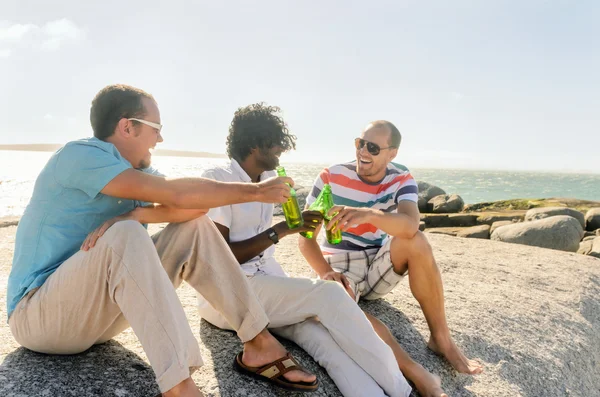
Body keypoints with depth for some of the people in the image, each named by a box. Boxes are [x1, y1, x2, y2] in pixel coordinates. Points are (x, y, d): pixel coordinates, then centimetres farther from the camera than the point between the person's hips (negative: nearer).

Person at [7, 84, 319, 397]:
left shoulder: (136, 170, 7)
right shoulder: (79, 155, -18)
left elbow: (197, 204, -9)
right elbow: (177, 195, -28)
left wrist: (133, 215, -25)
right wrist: (256, 191, -19)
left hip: (97, 310, 7)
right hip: (37, 314, -7)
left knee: (195, 228, -9)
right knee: (125, 236, -35)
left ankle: (259, 344, -10)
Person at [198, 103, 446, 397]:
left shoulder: (267, 179, 14)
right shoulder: (216, 180, -8)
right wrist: (280, 231, -14)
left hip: (266, 282, 6)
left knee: (320, 335, -24)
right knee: (327, 294, -25)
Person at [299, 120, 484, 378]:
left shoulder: (401, 180, -7)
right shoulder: (331, 177, -10)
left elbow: (410, 226, -30)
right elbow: (305, 235, -10)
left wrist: (367, 214, -50)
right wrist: (326, 273, -27)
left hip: (380, 268, 2)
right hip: (341, 268, -1)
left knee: (415, 241, -28)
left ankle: (441, 339, -18)